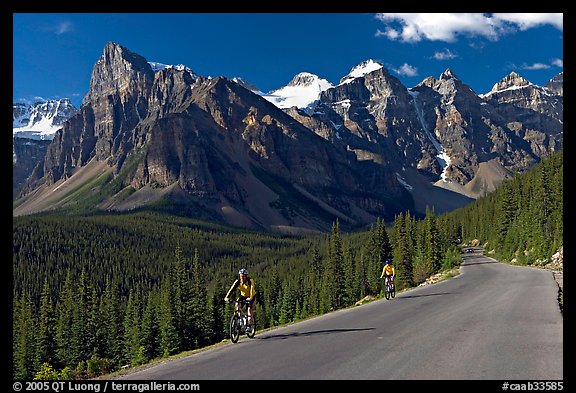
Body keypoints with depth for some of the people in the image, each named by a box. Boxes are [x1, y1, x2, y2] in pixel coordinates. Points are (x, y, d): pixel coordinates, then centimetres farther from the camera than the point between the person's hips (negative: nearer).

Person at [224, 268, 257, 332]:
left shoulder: (250, 281, -29)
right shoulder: (238, 281, -20)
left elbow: (252, 289, -42)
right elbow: (232, 289, -29)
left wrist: (250, 298, -58)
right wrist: (227, 297, -43)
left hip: (251, 296, -3)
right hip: (243, 295, 3)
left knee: (250, 309, -18)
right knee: (237, 304, -23)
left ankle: (249, 325, -12)